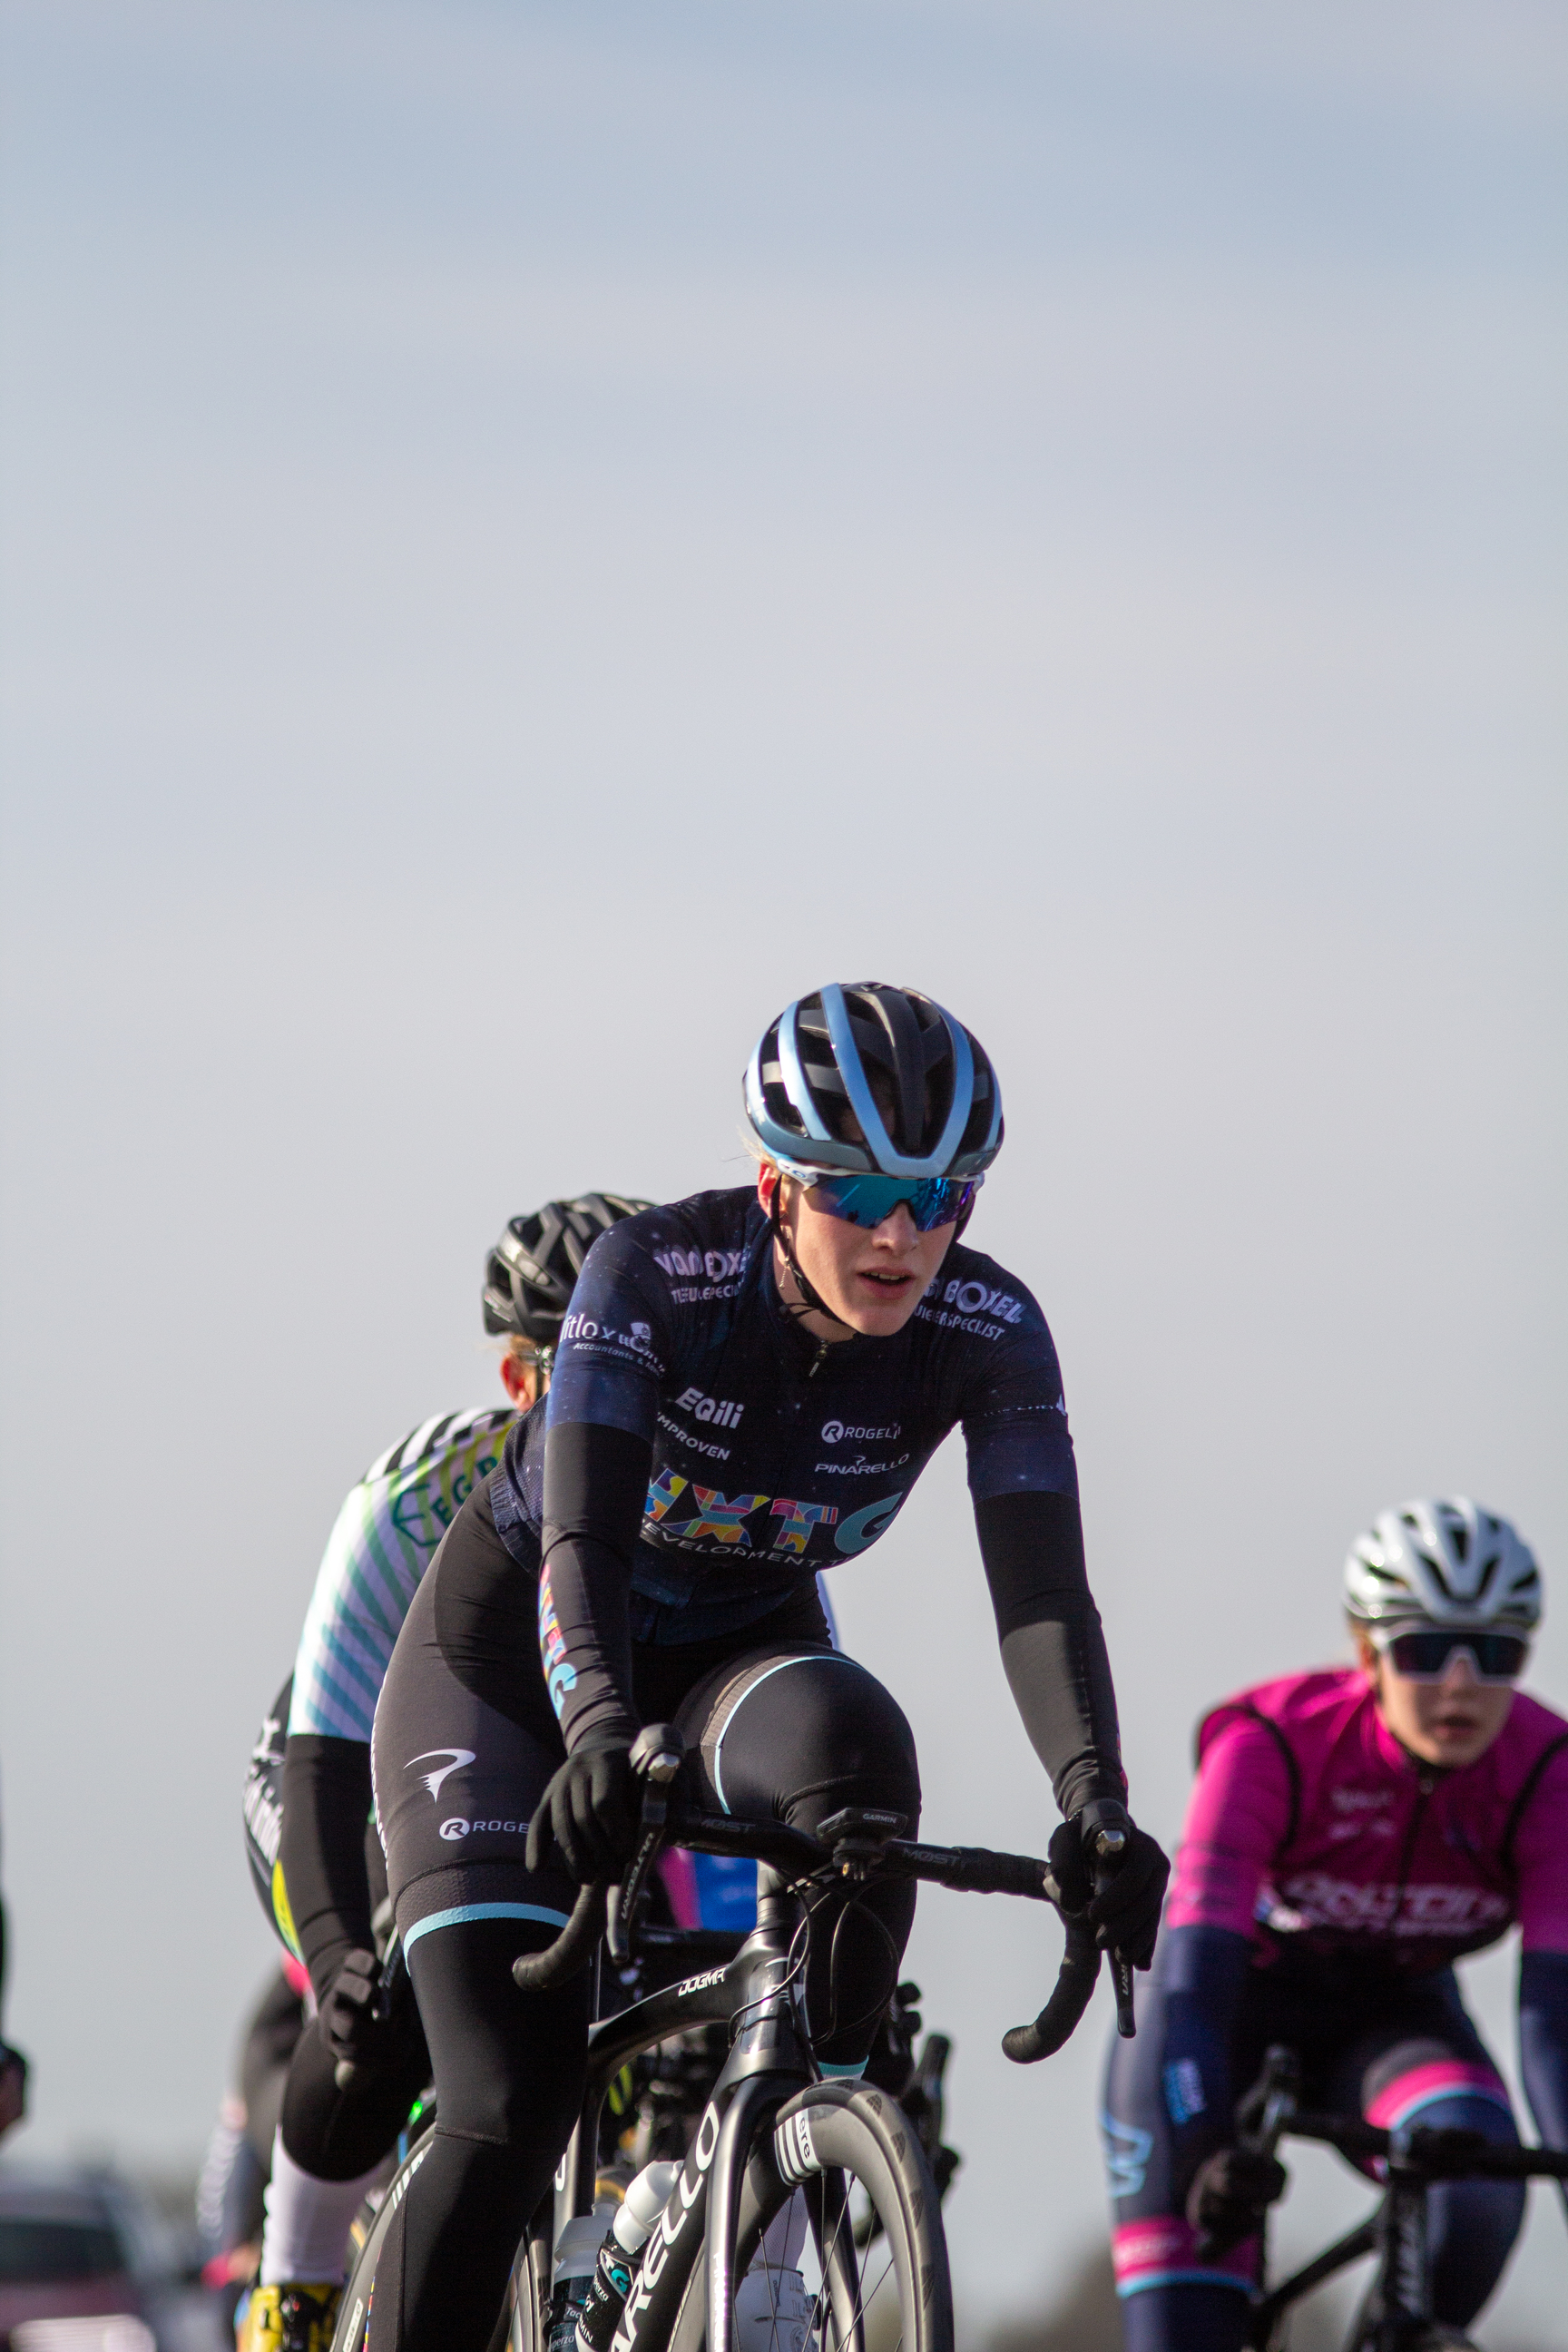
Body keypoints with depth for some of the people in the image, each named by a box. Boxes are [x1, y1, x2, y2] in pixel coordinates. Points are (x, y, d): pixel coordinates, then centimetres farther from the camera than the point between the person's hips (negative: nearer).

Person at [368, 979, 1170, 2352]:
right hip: (510, 1652, -3)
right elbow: (580, 1545, -39)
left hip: (732, 1657, 3)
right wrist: (598, 1734, -58)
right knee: (513, 2109, -18)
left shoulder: (986, 1330, -21)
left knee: (854, 1750, -35)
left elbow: (1041, 1589, -29)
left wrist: (1095, 1806, -47)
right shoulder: (659, 1273, -29)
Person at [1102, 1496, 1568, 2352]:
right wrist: (1205, 2152, -55)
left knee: (1474, 2187, -31)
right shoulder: (1269, 1745, -30)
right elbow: (1194, 1971, -38)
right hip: (1243, 2000, -1)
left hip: (1392, 2015, 1)